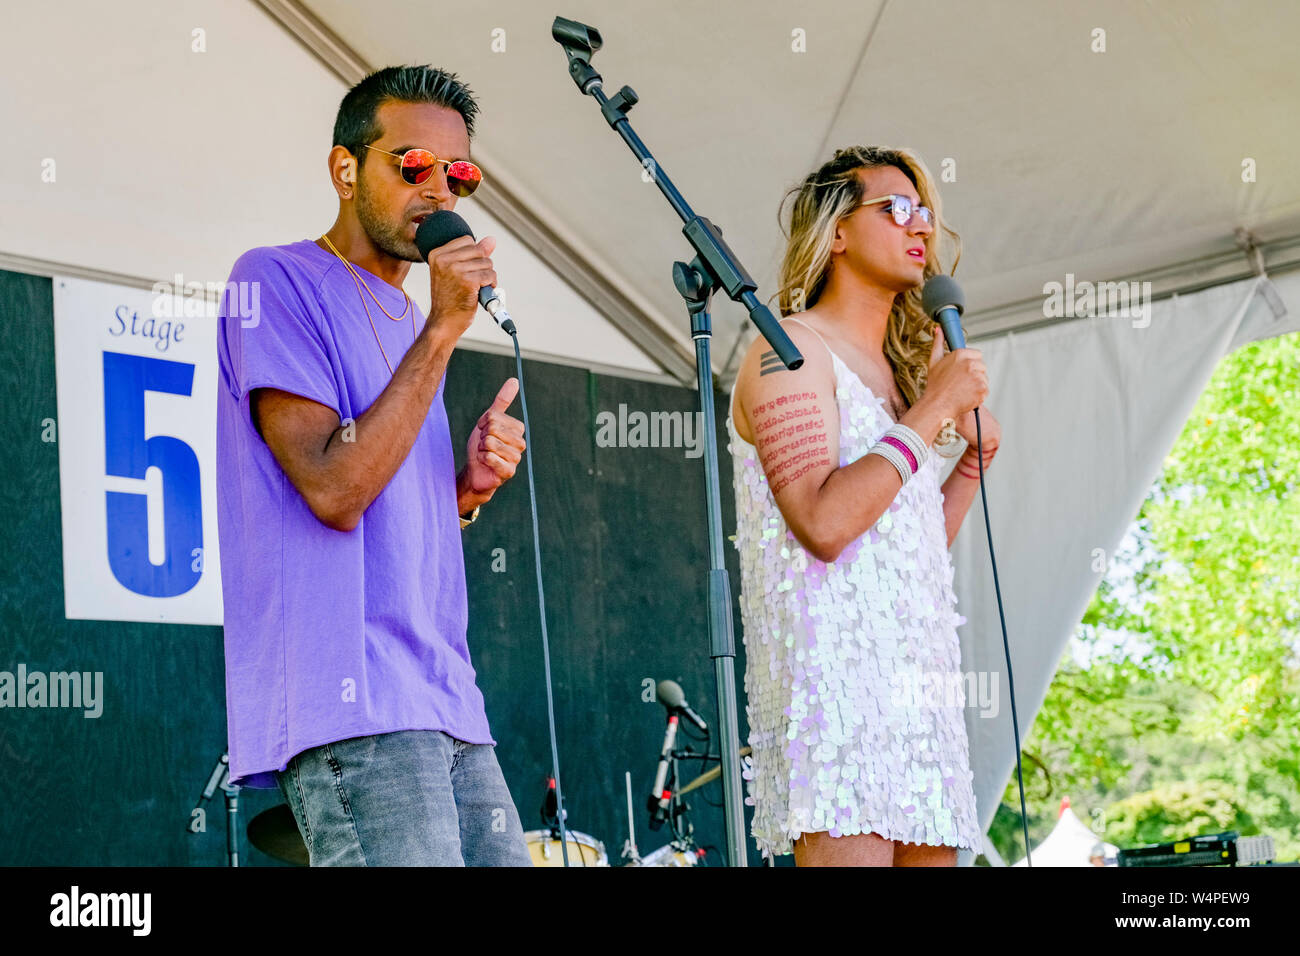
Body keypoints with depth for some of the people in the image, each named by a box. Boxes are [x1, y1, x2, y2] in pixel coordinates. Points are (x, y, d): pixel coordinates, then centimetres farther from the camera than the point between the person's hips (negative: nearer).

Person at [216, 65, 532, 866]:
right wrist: (441, 330, -13)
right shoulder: (278, 282, -3)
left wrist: (470, 485, 4)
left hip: (447, 706, 9)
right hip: (353, 705, -8)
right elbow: (335, 489, -14)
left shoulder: (405, 321, 22)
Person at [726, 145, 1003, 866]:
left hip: (919, 679, 8)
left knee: (931, 849, 3)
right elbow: (823, 523, -18)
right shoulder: (790, 352, -3)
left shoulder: (903, 368, 22)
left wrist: (977, 454, 14)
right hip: (831, 666, -8)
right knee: (851, 849, -17)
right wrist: (932, 411, -10)